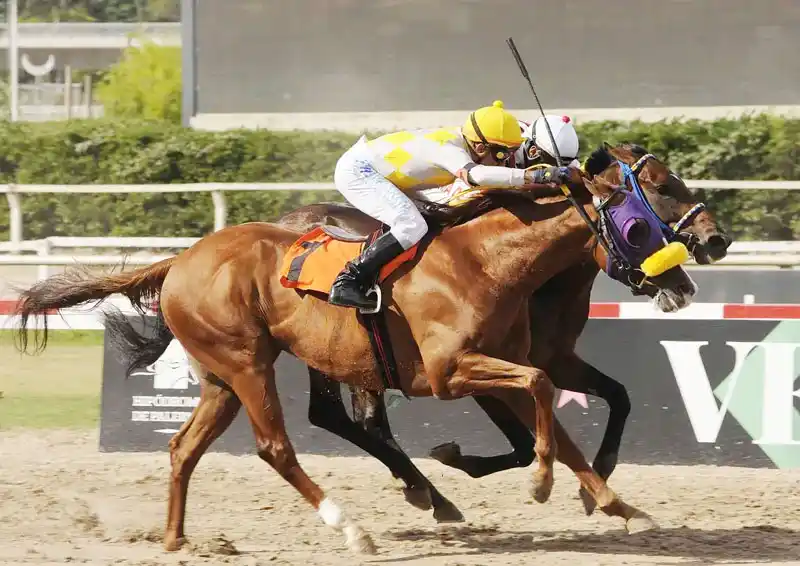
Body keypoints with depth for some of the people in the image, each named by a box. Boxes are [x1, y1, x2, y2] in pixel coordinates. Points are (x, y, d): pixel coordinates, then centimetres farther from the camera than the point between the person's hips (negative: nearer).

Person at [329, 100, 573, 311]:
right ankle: (346, 283, -24)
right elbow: (477, 175, -48)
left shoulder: (463, 141, 1)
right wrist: (537, 175, -52)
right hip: (357, 172, -10)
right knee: (412, 226, -25)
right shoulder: (450, 150, -27)